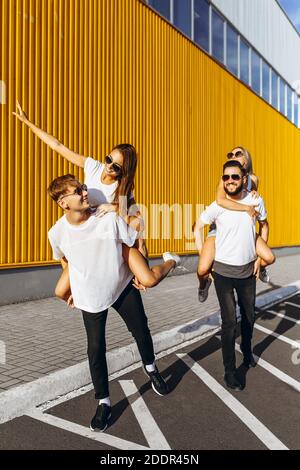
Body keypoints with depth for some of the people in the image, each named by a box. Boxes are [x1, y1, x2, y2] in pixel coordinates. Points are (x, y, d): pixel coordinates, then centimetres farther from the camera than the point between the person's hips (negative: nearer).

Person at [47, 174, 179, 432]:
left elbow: (130, 246, -4)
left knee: (141, 330, 12)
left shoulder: (110, 218, -21)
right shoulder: (57, 233, -17)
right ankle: (104, 403, 23)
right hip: (90, 296, 0)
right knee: (95, 349, 3)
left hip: (123, 286, 1)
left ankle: (151, 368, 45)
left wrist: (143, 272, -2)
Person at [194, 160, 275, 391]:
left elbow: (264, 224, 11)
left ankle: (247, 350, 48)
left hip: (248, 270, 3)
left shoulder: (256, 201, -8)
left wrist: (259, 256, 6)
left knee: (249, 316, 19)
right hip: (224, 271, -3)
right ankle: (229, 371, 12)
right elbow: (198, 227, -1)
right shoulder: (217, 207, -15)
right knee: (229, 321, -4)